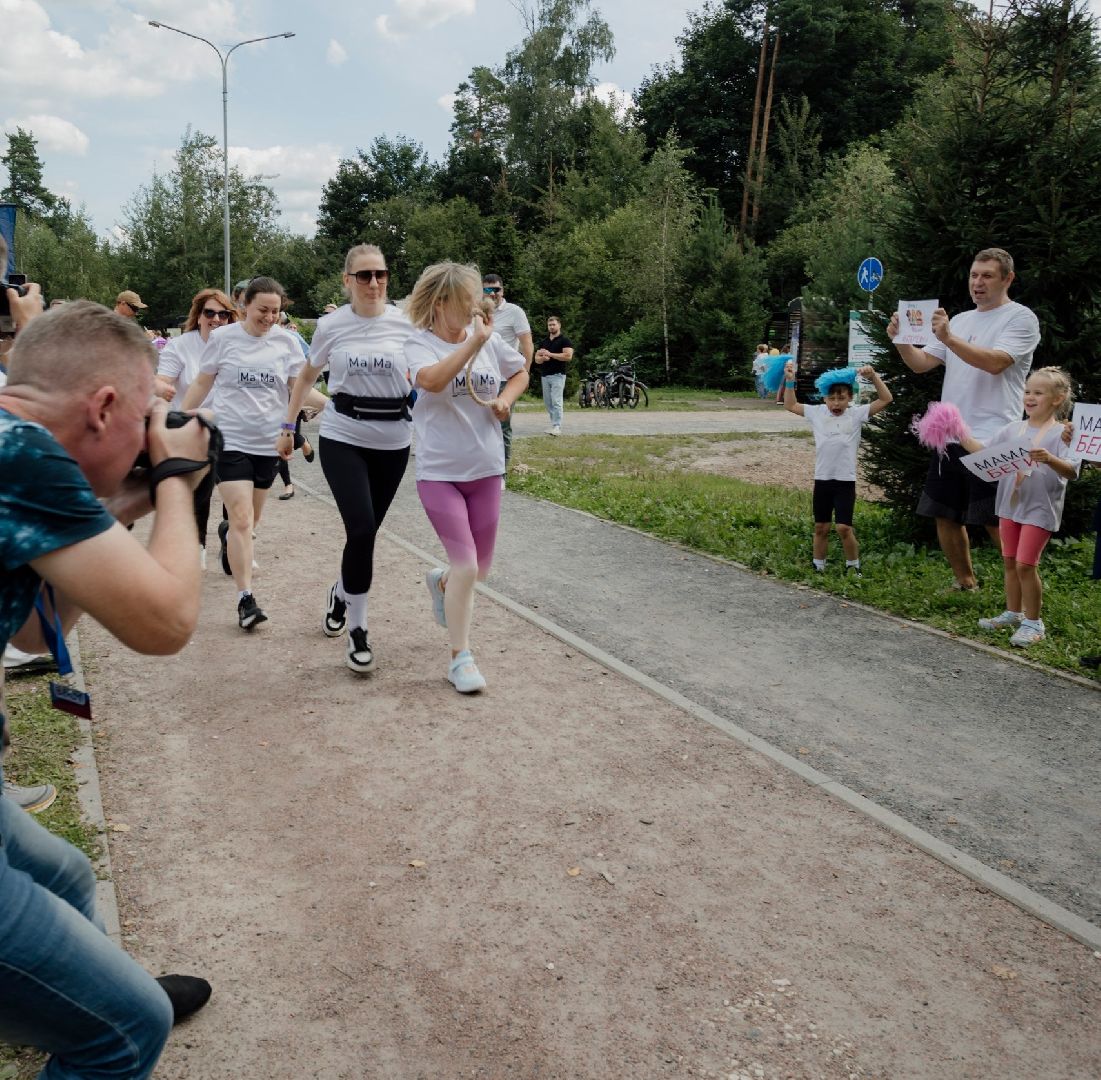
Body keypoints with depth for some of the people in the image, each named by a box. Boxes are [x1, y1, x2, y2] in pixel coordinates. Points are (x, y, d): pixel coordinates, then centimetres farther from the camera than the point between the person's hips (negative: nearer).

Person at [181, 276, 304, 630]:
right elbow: (202, 384, 6)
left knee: (249, 520, 17)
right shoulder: (223, 338, -3)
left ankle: (228, 535, 53)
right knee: (242, 518, -13)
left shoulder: (286, 342, 2)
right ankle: (245, 598, -11)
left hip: (269, 442, 3)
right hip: (230, 439, -3)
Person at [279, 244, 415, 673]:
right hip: (342, 438, -1)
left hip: (393, 441, 2)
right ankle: (357, 631, -2)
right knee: (361, 528, -16)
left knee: (366, 530, 10)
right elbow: (307, 376, 14)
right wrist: (287, 426, 14)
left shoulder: (405, 323, -3)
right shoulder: (330, 325, -2)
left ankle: (341, 591, 42)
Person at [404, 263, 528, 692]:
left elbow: (521, 372, 20)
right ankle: (460, 658, 5)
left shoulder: (489, 339, 3)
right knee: (466, 566, -11)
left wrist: (506, 397, 0)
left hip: (485, 471, 5)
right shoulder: (420, 345, -10)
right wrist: (475, 341, -29)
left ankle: (441, 581, 48)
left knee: (479, 569, 12)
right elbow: (432, 380, -33)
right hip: (439, 473, -5)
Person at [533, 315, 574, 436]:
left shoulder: (564, 341, -1)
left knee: (556, 401, -13)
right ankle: (554, 424, 13)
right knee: (547, 403, 6)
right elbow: (537, 359, 16)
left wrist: (550, 354, -12)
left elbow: (568, 356, -14)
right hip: (544, 375, 7)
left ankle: (557, 427, -13)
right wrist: (543, 358, -8)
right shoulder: (543, 342, 18)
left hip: (558, 375, -7)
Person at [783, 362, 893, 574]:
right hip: (822, 480, 3)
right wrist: (789, 381, 5)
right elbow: (790, 406, 14)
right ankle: (818, 568, 24)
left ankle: (853, 567, 11)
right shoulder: (817, 413, 5)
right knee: (821, 527, 12)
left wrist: (874, 377, -14)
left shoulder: (857, 414, -2)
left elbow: (886, 399, -6)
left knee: (843, 527, -8)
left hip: (845, 481, -3)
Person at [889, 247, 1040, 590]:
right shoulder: (959, 321, 18)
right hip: (950, 435, 7)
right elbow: (921, 364, 11)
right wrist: (901, 340, -9)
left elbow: (995, 363, -20)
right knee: (946, 516, 11)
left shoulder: (1021, 318, -3)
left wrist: (948, 339, -29)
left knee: (997, 522, -9)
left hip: (992, 440, -7)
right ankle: (966, 584, 26)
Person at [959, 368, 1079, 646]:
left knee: (1025, 564, -7)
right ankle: (1013, 613, 28)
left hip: (1039, 509, -6)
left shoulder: (1061, 433, -12)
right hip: (1010, 505, 6)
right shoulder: (1013, 429, 5)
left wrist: (1049, 459, -40)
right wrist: (961, 436, -10)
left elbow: (1072, 471, -22)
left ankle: (1033, 622, 7)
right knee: (1009, 562, 14)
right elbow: (984, 451, 4)